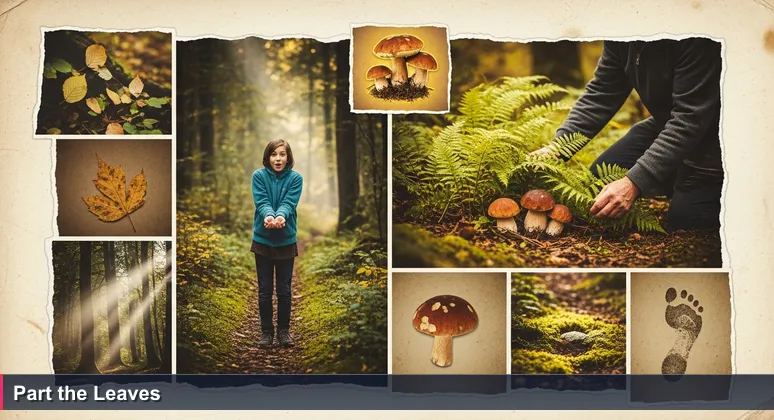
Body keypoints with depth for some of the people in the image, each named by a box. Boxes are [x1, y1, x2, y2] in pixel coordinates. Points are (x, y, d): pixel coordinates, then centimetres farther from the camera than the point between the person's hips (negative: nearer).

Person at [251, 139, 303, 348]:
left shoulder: (296, 178, -5)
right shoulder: (259, 176, -5)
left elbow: (289, 203, -17)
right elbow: (261, 202, -17)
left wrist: (281, 216, -40)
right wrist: (268, 216, -39)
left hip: (286, 240, 0)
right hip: (262, 239, 0)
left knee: (284, 289, 7)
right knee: (265, 289, 6)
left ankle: (284, 330, 19)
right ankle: (266, 331, 17)